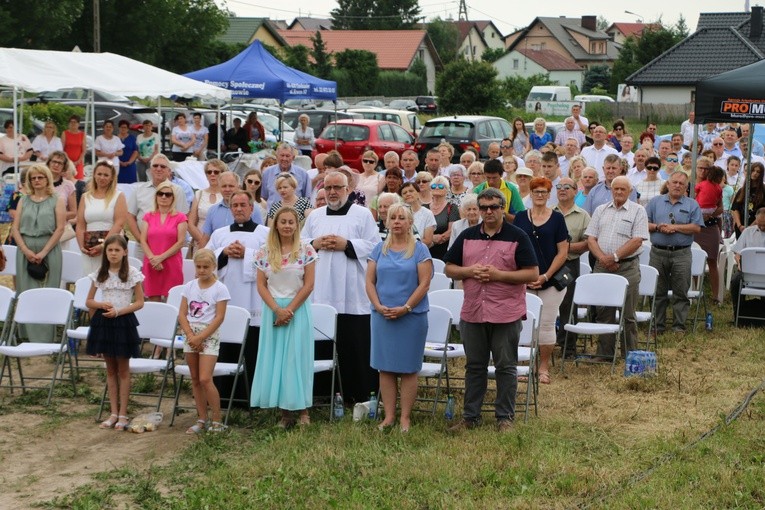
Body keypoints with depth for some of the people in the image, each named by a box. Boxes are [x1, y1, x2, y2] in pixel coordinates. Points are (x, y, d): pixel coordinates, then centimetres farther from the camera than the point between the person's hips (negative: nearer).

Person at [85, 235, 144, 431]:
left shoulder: (132, 273, -6)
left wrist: (118, 311, -18)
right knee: (110, 369, 10)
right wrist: (102, 305, -12)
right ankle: (114, 413, 16)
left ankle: (123, 414, 10)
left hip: (124, 322, -3)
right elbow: (89, 301, 9)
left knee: (123, 370, 4)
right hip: (103, 322, 4)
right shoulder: (99, 274, 4)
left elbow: (139, 302, -6)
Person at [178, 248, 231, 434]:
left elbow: (219, 318, -10)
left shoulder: (220, 289, -6)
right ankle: (201, 420, 15)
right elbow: (182, 314, 5)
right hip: (190, 335, 5)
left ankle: (217, 421, -5)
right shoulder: (189, 287, 7)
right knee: (195, 380, 8)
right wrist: (190, 335, -10)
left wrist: (200, 337, -15)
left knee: (205, 379, -14)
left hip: (209, 336, -5)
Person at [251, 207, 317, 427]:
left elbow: (309, 285, -5)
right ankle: (284, 411, 8)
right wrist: (277, 309, -11)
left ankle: (302, 410, 7)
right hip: (272, 309, 2)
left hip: (298, 309, -2)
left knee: (297, 357, -1)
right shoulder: (265, 252, 4)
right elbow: (261, 285, 2)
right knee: (275, 358, 2)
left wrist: (290, 310, -11)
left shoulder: (306, 250, -2)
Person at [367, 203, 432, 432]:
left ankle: (405, 417, 7)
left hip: (411, 316, -3)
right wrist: (379, 306, -10)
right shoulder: (379, 250, 10)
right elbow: (370, 281, 6)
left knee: (408, 368, 1)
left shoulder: (419, 250, 0)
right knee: (385, 367, 5)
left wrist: (405, 308, -15)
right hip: (382, 316, 3)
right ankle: (389, 416, 11)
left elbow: (424, 284, -7)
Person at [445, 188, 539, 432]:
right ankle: (470, 416, 19)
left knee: (506, 367, 4)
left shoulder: (517, 237, -2)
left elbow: (532, 274, -7)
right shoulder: (467, 236, 10)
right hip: (472, 312, 4)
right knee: (474, 366, 11)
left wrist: (498, 275, -16)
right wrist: (469, 271, -9)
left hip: (506, 314, -4)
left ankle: (505, 417, 12)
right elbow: (449, 269, 11)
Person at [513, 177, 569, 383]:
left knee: (546, 324, 2)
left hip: (551, 281, -1)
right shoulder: (520, 218, 5)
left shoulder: (557, 218, 0)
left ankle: (544, 368, 11)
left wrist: (545, 276, -10)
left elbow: (562, 252, -2)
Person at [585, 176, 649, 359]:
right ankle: (604, 353, 15)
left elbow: (637, 241, -9)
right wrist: (602, 257, -10)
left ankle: (629, 355, 7)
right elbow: (591, 238, 7)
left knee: (628, 314, 1)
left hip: (627, 267, -4)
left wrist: (615, 257, -15)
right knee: (603, 313, 7)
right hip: (602, 267, 4)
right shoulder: (601, 210, 14)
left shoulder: (638, 211, 2)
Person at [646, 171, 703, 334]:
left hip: (681, 254, -1)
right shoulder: (655, 202, 11)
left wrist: (675, 227, -12)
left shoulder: (692, 205, 7)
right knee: (658, 292, 5)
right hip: (658, 252, 1)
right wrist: (658, 227, -12)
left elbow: (696, 228, -5)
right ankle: (658, 325, 13)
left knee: (681, 292, 1)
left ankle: (679, 325, 7)